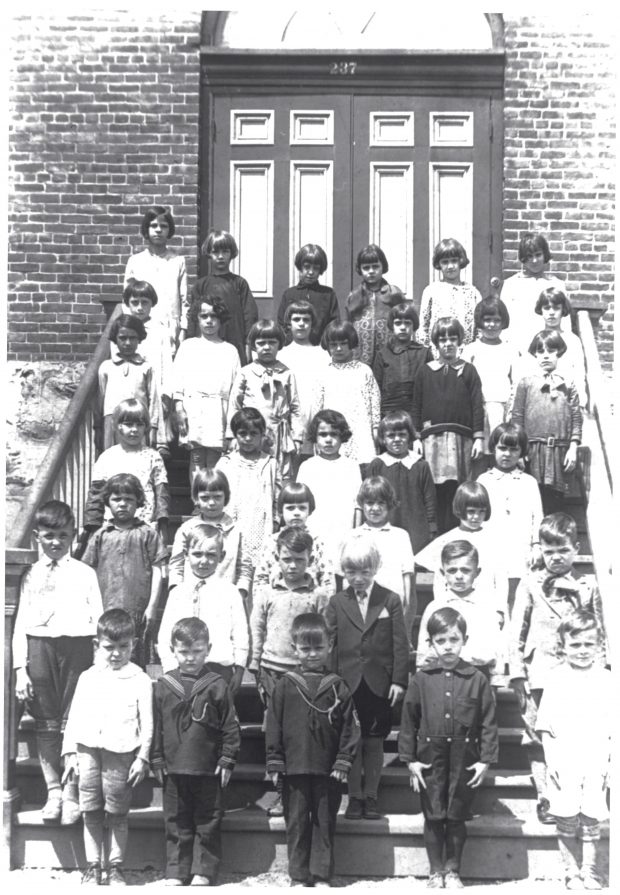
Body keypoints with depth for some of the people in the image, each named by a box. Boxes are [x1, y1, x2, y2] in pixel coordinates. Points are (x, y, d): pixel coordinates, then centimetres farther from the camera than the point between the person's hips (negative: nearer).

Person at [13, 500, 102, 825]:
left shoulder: (84, 573, 6)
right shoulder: (31, 576, 9)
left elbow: (97, 619, 6)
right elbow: (20, 623, 7)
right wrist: (20, 668, 0)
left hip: (77, 646, -1)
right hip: (40, 648, 1)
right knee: (46, 724, 5)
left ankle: (71, 793, 11)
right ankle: (53, 791, 16)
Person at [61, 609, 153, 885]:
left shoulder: (139, 680, 2)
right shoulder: (88, 678, 10)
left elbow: (147, 723, 1)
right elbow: (74, 717, 11)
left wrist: (142, 758, -4)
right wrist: (70, 753, 6)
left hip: (121, 752, -2)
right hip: (88, 751, 2)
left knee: (117, 815, 3)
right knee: (91, 813, 6)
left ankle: (116, 867, 14)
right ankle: (92, 866, 15)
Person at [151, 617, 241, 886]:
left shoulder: (216, 686, -4)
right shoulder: (164, 686, 1)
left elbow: (230, 727, -1)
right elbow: (156, 727, 6)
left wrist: (227, 760, -4)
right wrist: (157, 761, 3)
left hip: (208, 770, -1)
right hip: (174, 769, 2)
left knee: (208, 824, 7)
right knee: (177, 824, 9)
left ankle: (204, 871, 16)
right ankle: (176, 872, 17)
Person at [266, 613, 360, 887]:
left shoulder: (337, 687, 1)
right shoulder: (285, 685, 1)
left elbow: (350, 727, 1)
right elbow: (273, 726, 2)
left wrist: (343, 761, -5)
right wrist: (275, 762, -2)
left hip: (328, 771, 0)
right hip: (294, 769, 0)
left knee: (325, 823, 7)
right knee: (297, 823, 6)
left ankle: (322, 875, 16)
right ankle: (298, 877, 14)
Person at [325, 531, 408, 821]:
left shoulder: (390, 601, 2)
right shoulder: (337, 602, 5)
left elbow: (400, 644, 0)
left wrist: (399, 680, -6)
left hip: (379, 684, -1)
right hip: (347, 683, 1)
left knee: (374, 742, 6)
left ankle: (371, 796, 16)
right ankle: (354, 797, 13)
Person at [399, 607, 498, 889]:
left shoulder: (476, 679, -3)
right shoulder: (421, 679, -2)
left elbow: (488, 722, 0)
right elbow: (408, 720, 2)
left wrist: (486, 760, -4)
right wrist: (410, 759, 0)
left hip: (464, 757, 0)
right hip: (430, 757, 0)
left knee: (457, 817, 8)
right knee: (433, 817, 7)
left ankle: (452, 871, 22)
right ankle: (435, 872, 19)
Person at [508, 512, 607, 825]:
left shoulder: (588, 586, 7)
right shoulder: (530, 584, 4)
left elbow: (598, 633, 11)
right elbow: (517, 630, 5)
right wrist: (517, 673, -1)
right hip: (539, 676, -1)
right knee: (539, 740, 1)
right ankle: (545, 800, 8)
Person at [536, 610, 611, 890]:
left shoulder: (606, 680, 5)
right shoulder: (556, 679, 3)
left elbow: (612, 728, 7)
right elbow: (545, 725, 4)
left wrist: (610, 761, 0)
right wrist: (550, 759, -3)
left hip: (595, 762, 0)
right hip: (564, 762, 0)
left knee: (591, 821, 1)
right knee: (567, 822, 0)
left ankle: (590, 873, 11)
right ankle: (572, 873, 11)